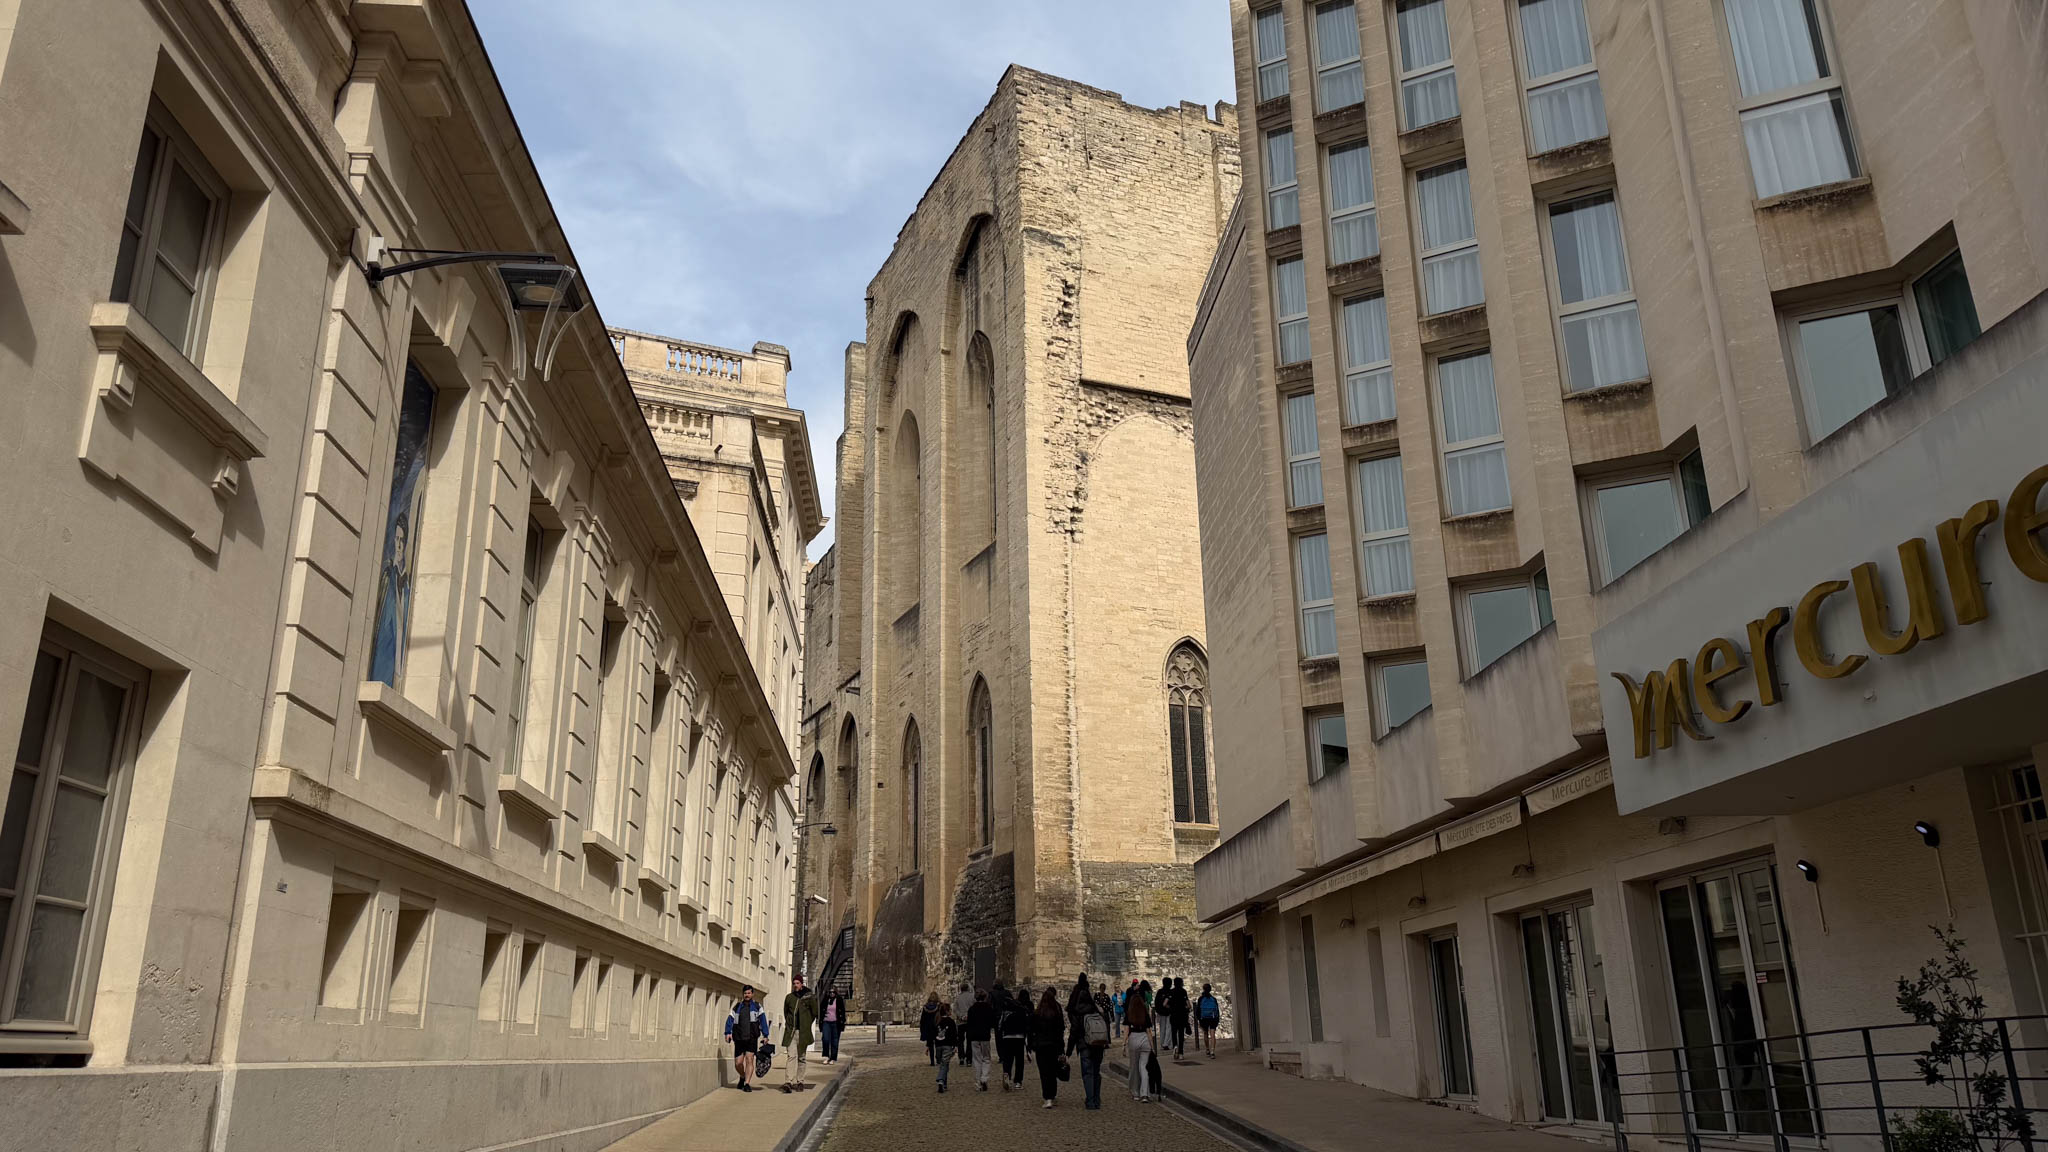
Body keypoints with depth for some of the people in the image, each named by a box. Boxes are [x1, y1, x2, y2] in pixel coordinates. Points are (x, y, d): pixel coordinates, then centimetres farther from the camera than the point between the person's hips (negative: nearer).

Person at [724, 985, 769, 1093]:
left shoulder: (757, 1007, 9)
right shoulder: (737, 1007, 14)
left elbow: (763, 1020, 2)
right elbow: (730, 1019, 5)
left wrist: (765, 1035, -7)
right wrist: (728, 1032, -10)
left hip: (752, 1039, -2)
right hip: (739, 1039, 2)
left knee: (749, 1059, -13)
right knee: (738, 1063, 2)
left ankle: (747, 1084, -8)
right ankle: (742, 1077, 30)